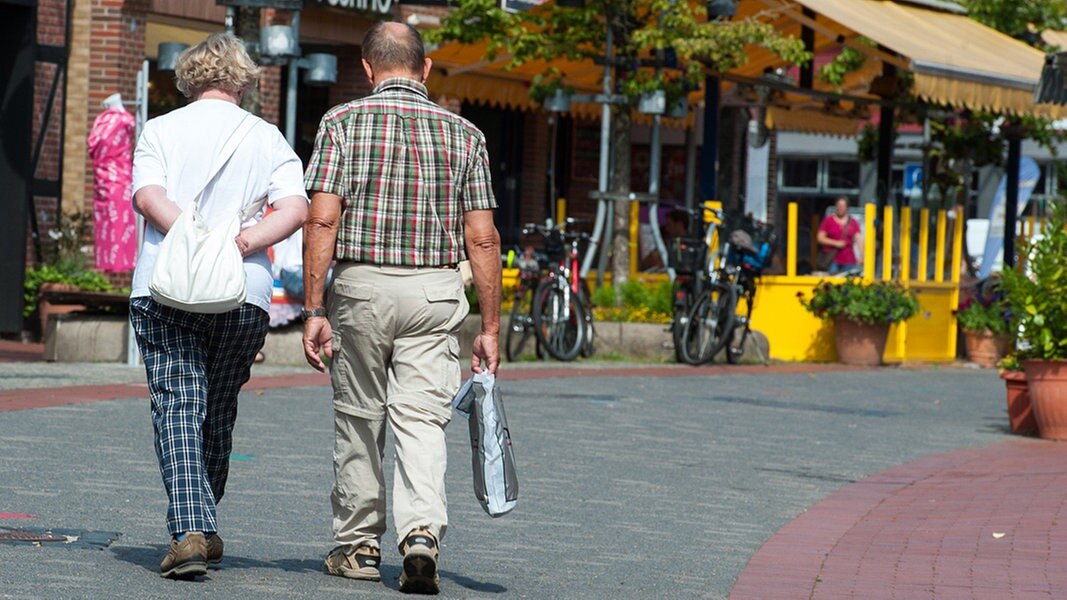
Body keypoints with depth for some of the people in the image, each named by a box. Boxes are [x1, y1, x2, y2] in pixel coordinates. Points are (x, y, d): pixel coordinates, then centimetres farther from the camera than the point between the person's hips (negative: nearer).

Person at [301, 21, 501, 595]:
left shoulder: (343, 122, -1)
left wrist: (314, 310, -6)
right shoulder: (463, 134, 4)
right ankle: (421, 532, -22)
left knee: (358, 419, 12)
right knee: (421, 420, -1)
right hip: (435, 291, 1)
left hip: (360, 286, -1)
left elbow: (323, 220, -9)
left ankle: (357, 545, 22)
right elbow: (482, 238, 1)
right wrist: (490, 326, 5)